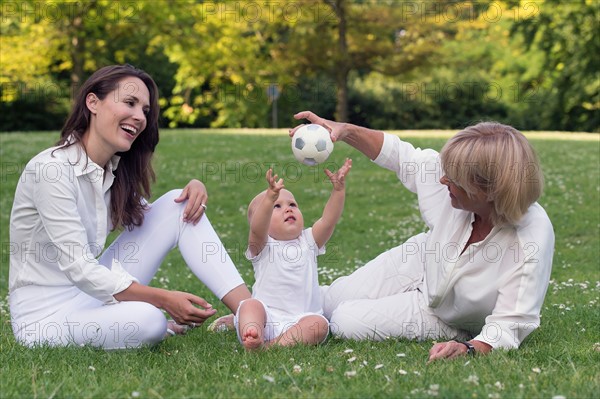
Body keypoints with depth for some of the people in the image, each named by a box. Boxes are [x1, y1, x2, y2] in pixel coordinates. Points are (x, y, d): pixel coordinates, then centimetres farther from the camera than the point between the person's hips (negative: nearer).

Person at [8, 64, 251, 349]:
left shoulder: (115, 172, 5)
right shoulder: (51, 169, -20)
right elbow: (78, 267, -26)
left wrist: (195, 187, -8)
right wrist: (164, 300, -32)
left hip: (92, 295, 8)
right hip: (45, 316, -8)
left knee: (177, 205, -5)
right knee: (148, 319, -36)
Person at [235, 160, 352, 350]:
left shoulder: (308, 241, 15)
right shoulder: (262, 246, 4)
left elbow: (329, 220, -1)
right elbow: (257, 228, -19)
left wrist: (338, 188, -16)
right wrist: (271, 197, -36)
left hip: (299, 322, 2)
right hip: (266, 317, -2)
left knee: (319, 324, -26)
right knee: (250, 305, -28)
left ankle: (273, 345, -39)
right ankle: (253, 338, -51)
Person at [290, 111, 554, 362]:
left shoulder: (532, 242, -39)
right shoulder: (458, 171, -27)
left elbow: (510, 326, -36)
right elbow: (403, 156, -8)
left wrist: (468, 348, -54)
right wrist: (346, 131, -17)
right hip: (419, 265, 4)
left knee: (347, 323, -12)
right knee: (329, 302, 9)